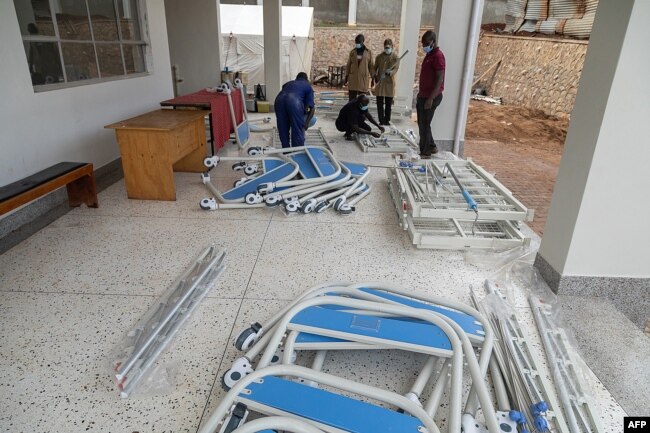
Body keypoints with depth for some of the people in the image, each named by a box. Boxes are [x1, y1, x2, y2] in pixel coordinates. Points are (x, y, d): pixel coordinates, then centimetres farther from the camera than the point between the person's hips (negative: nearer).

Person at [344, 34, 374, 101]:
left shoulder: (368, 52, 4)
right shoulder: (352, 52, 8)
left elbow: (371, 66, 5)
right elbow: (348, 65, 10)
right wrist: (346, 76, 7)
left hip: (364, 78, -1)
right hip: (353, 78, 1)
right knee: (351, 99, 1)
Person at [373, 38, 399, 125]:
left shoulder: (395, 57, -1)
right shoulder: (379, 56, 5)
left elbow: (396, 69, -10)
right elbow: (375, 68, 12)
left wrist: (390, 72, -30)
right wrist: (375, 76, -1)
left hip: (390, 82, -1)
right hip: (380, 82, 1)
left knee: (388, 103, 7)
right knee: (380, 103, -1)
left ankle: (387, 120, 17)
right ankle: (381, 120, 5)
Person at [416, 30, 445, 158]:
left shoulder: (438, 56, -15)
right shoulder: (429, 55, 14)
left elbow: (440, 79, -20)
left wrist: (431, 98, -24)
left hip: (430, 97, -10)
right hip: (423, 95, 10)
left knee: (424, 124, -4)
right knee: (421, 123, 16)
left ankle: (425, 153, 6)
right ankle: (432, 146, 29)